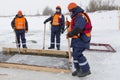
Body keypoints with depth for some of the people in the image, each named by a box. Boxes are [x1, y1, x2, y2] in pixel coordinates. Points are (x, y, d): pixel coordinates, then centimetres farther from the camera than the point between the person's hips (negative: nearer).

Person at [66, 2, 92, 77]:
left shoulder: (81, 16, -18)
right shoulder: (77, 17, 17)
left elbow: (77, 29, -28)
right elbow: (74, 27, 26)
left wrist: (69, 34, -17)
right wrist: (69, 24, 8)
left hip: (81, 39, -11)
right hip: (77, 39, 11)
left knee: (78, 54, -11)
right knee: (75, 54, 11)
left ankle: (86, 70, -1)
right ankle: (79, 69, 20)